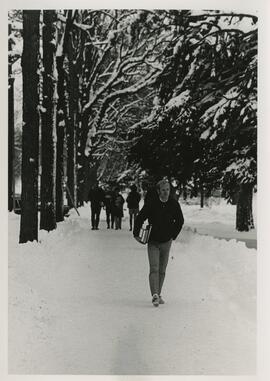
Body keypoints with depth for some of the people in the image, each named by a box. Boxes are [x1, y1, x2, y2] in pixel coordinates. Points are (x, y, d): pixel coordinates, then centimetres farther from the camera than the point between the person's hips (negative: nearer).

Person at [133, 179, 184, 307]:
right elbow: (140, 218, -1)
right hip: (153, 242, -3)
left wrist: (173, 235, 10)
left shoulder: (174, 204, -3)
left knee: (162, 270, 11)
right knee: (154, 269, -15)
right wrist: (136, 234, -1)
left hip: (166, 242, 3)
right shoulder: (151, 204, -12)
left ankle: (158, 295, 23)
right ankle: (155, 296, -22)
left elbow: (180, 221, 13)